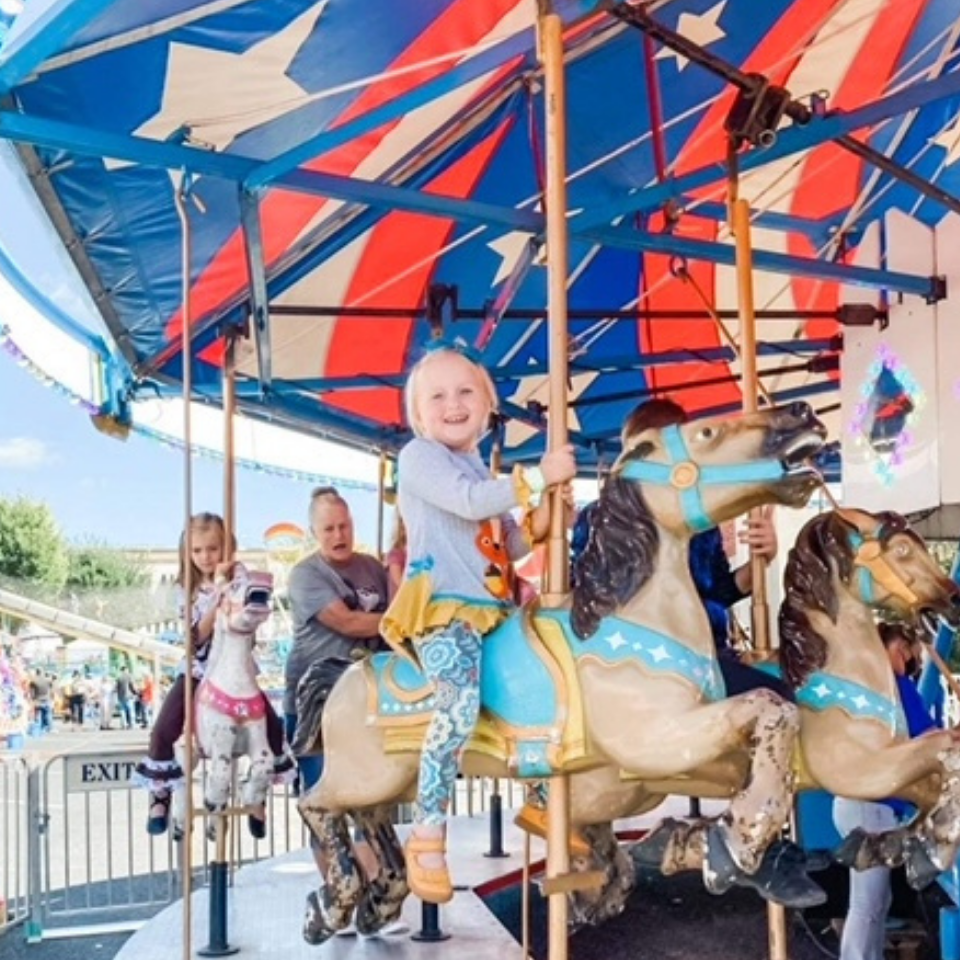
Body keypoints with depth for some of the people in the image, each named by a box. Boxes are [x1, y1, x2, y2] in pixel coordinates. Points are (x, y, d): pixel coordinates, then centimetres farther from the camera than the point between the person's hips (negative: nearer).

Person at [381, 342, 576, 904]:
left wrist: (541, 519, 4)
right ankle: (429, 832, -23)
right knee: (462, 703, -32)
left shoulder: (485, 472, 24)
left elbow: (508, 546, 22)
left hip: (495, 610, 9)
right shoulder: (419, 456, -1)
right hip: (443, 609, -9)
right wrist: (539, 475, -14)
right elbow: (468, 502, -18)